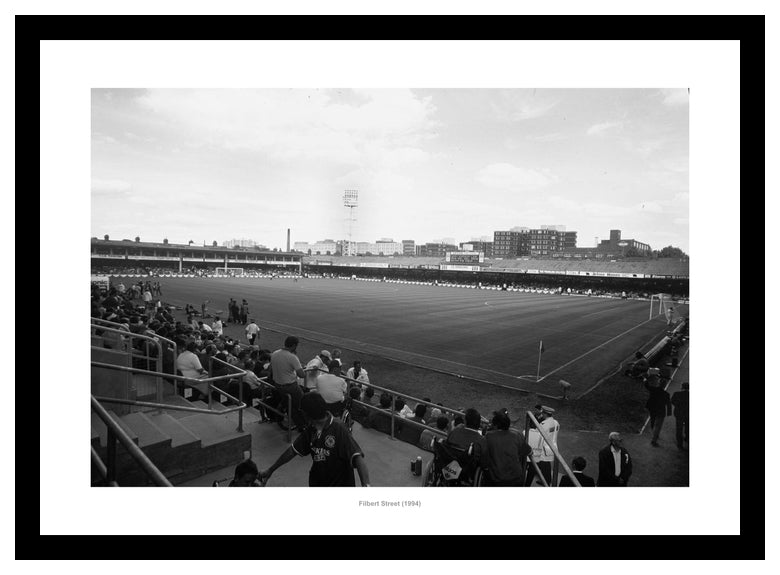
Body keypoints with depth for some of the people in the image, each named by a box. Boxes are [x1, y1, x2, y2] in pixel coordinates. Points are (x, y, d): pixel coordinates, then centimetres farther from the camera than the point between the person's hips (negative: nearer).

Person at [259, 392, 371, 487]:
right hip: (316, 483, 6)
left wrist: (366, 484, -45)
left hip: (340, 484, -6)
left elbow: (357, 457, -32)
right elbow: (293, 450, 12)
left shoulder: (338, 429, -23)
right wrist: (270, 470, 19)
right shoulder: (311, 429, 0)